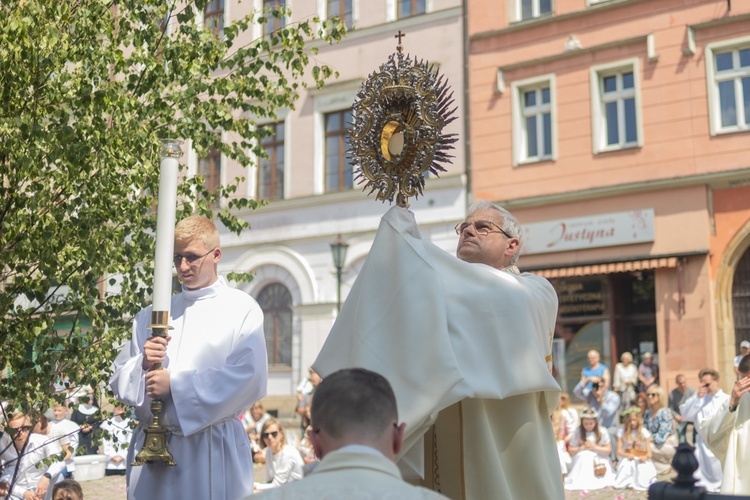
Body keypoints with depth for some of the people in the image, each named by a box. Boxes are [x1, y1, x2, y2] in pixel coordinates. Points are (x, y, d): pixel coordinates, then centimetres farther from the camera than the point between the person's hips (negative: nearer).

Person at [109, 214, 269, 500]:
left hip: (211, 450, -4)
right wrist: (143, 365, -9)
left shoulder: (241, 309, -1)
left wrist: (176, 384, -12)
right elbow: (119, 381, 13)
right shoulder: (150, 316, 14)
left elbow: (249, 378, -14)